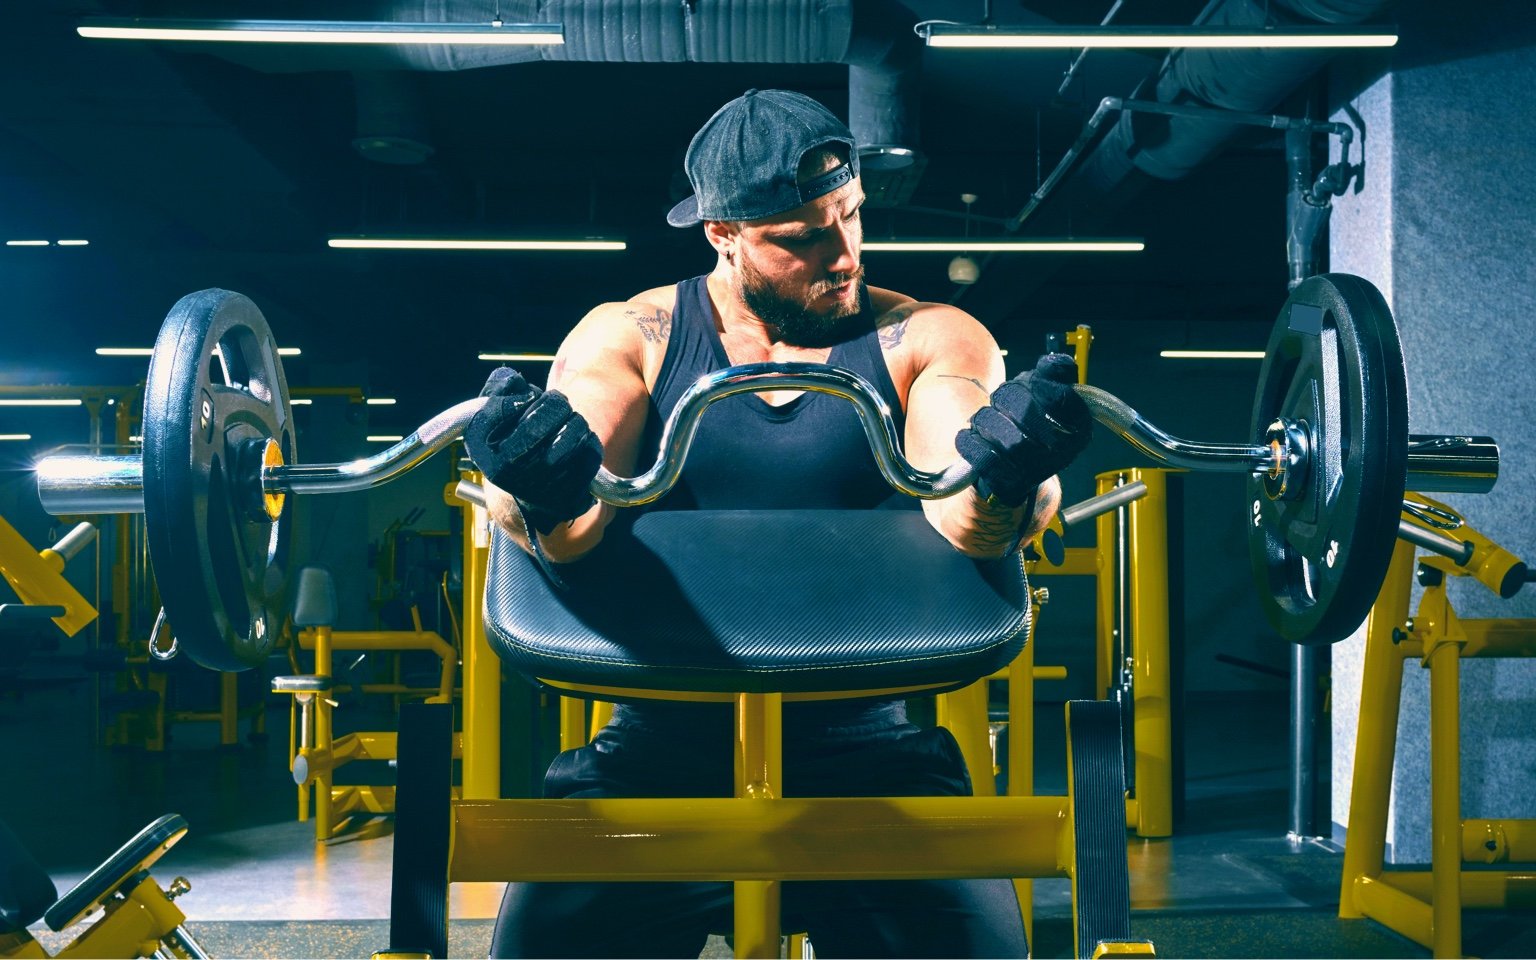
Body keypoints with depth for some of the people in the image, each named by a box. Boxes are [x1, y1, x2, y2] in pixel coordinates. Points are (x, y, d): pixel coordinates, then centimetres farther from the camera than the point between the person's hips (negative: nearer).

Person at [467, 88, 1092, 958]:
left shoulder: (929, 340, 4)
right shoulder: (628, 338, 5)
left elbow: (964, 518, -13)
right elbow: (572, 527, -11)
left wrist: (1002, 475, -37)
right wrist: (545, 496, -35)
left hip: (865, 741, 0)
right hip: (662, 739, 0)